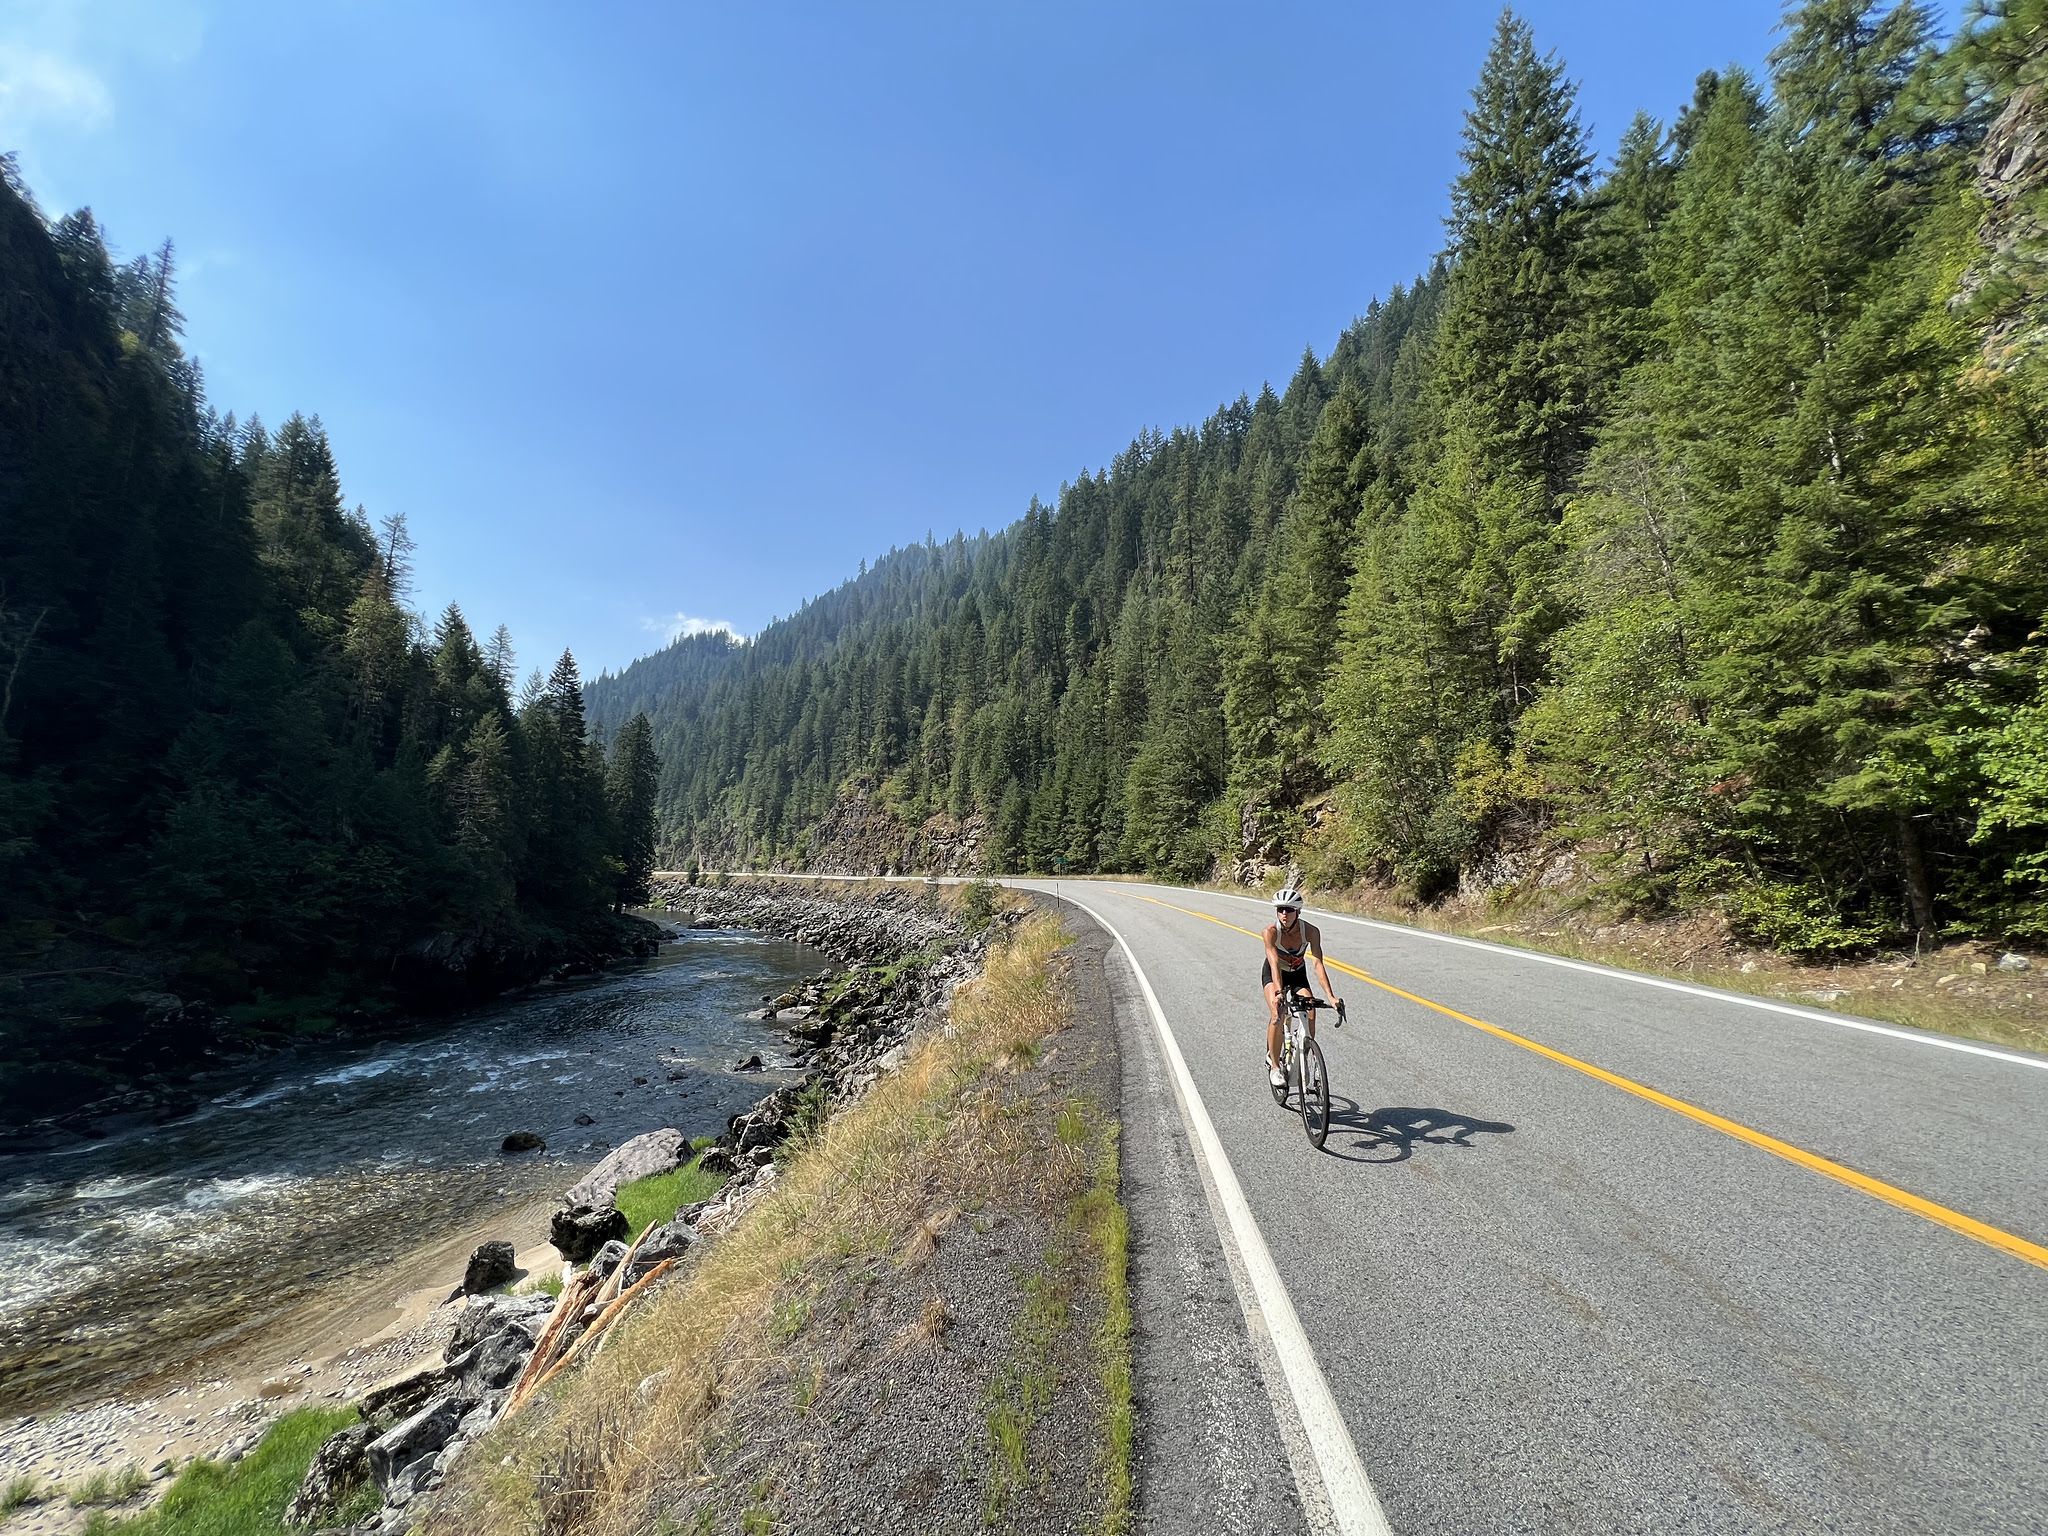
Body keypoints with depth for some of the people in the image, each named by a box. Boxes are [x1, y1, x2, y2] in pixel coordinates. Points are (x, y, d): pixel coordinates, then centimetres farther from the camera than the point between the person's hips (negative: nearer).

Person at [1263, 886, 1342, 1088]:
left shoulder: (1311, 931, -26)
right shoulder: (1271, 931, -30)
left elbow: (1318, 963, -31)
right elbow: (1274, 963, -39)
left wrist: (1330, 996, -41)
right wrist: (1279, 992, -53)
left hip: (1298, 975, 2)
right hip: (1273, 974, -2)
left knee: (1310, 1015, -21)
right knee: (1277, 1016, -25)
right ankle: (1274, 1067, -9)